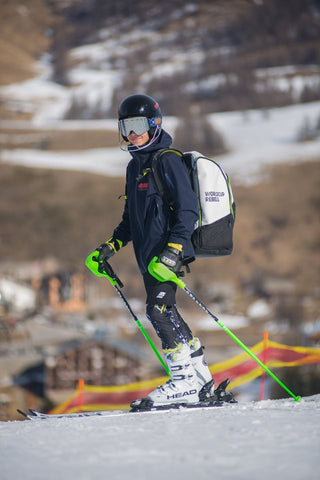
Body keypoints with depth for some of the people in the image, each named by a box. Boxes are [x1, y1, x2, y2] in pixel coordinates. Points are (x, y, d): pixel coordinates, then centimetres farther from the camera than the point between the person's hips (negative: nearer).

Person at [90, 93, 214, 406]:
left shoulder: (167, 161, -8)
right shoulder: (135, 166, 19)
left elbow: (187, 208, -15)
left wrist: (174, 246, -24)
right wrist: (113, 245, 18)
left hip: (169, 250, -10)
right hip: (149, 254, 10)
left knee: (159, 308, -18)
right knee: (164, 312, 9)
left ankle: (184, 380, -16)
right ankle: (202, 381, 15)